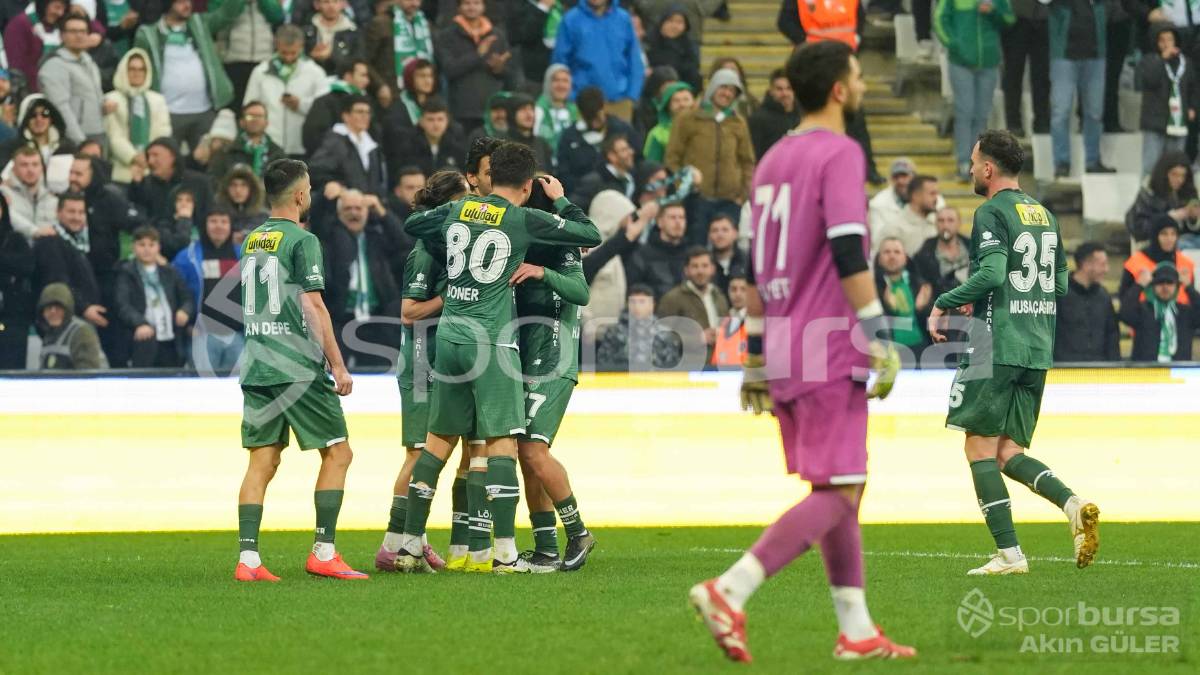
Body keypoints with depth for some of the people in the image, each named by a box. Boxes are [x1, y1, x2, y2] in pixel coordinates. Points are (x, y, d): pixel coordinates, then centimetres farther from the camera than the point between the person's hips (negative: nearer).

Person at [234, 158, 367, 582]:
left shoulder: (251, 241, 14)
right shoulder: (302, 241, -8)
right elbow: (313, 307, -12)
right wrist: (338, 365, -9)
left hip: (256, 367, 7)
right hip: (298, 368, -7)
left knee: (262, 461, 5)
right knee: (337, 452, 3)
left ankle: (248, 558, -4)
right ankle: (323, 553, -2)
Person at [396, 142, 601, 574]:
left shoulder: (457, 211, 9)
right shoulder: (524, 221, -6)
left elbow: (412, 224, 27)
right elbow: (590, 235, 1)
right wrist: (561, 201, 16)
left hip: (449, 336, 5)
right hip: (490, 340, -5)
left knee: (438, 441, 12)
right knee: (501, 441, -4)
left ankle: (410, 545, 13)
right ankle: (505, 552, -10)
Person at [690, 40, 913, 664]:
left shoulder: (773, 160, 16)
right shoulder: (839, 153, -10)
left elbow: (756, 267, 19)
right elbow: (848, 255, -19)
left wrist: (756, 356, 22)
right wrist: (877, 341, -17)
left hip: (784, 353, 9)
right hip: (829, 354, -9)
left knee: (836, 493, 14)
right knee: (838, 494, -9)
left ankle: (856, 630, 14)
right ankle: (730, 590, -20)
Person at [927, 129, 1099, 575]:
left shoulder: (993, 213, -8)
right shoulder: (1044, 215, 17)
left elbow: (992, 273, -21)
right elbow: (1061, 284, 21)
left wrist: (943, 304, -10)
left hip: (998, 348, -8)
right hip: (1038, 350, 8)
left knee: (980, 450, -2)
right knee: (1009, 454, 10)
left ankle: (1009, 553, -9)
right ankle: (1073, 504, -14)